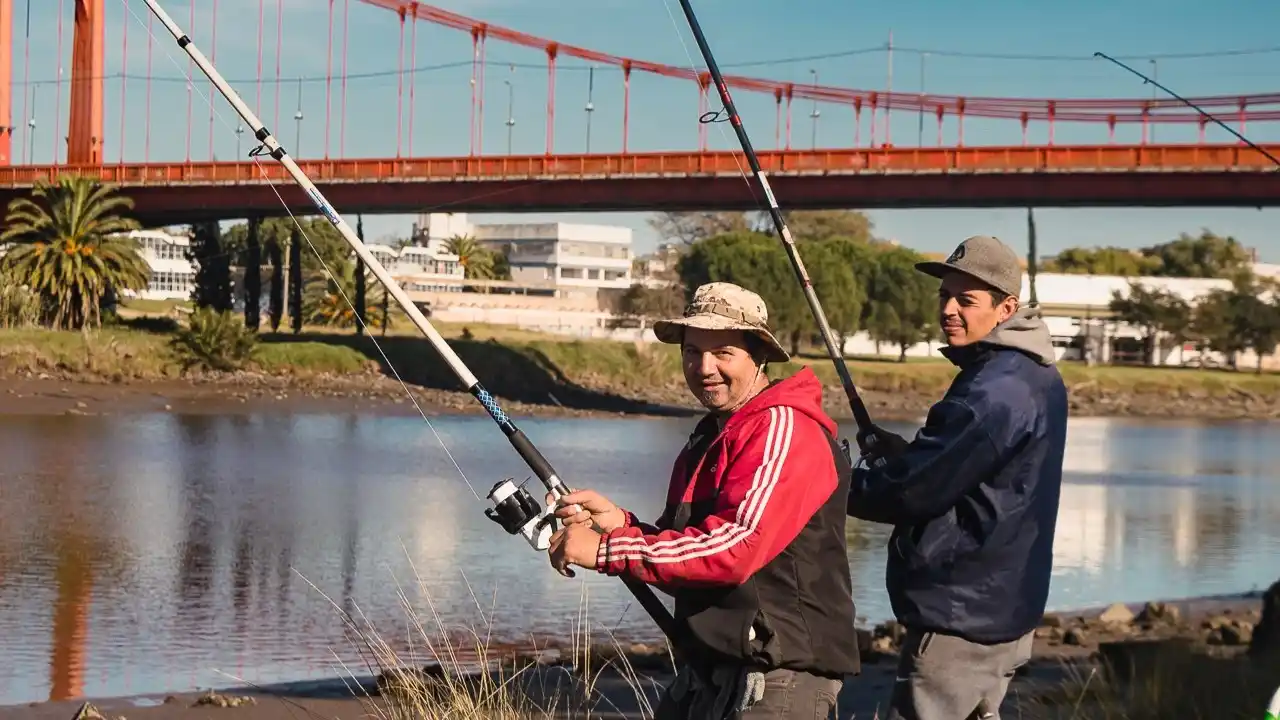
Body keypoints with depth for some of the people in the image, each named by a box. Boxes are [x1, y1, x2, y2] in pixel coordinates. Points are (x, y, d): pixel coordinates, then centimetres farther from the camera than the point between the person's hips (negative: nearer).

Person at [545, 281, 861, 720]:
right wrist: (619, 523, -1)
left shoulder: (784, 429, -12)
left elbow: (737, 546, -23)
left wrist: (606, 550, -21)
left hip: (778, 678, -9)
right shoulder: (710, 437, 19)